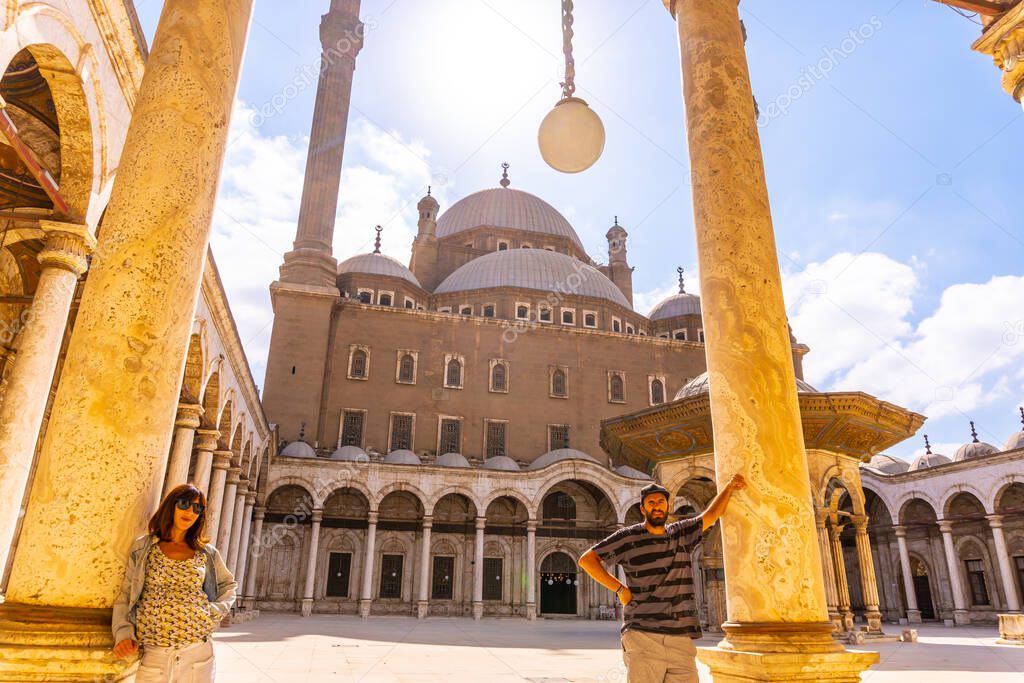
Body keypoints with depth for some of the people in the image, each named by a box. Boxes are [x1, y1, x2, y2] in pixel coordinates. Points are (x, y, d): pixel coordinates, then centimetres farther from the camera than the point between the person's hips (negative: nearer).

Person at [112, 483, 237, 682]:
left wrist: (215, 612, 2)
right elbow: (125, 595, 5)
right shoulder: (142, 548, 4)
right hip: (153, 655, -1)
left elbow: (228, 585, 18)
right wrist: (123, 633, -9)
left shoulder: (207, 553, 7)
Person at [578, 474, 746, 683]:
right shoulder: (628, 537, 1)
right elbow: (587, 560, 0)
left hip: (682, 639, 4)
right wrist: (619, 588, -5)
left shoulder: (682, 534, 15)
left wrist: (729, 487, 17)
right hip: (643, 637, -4)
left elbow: (711, 515, 27)